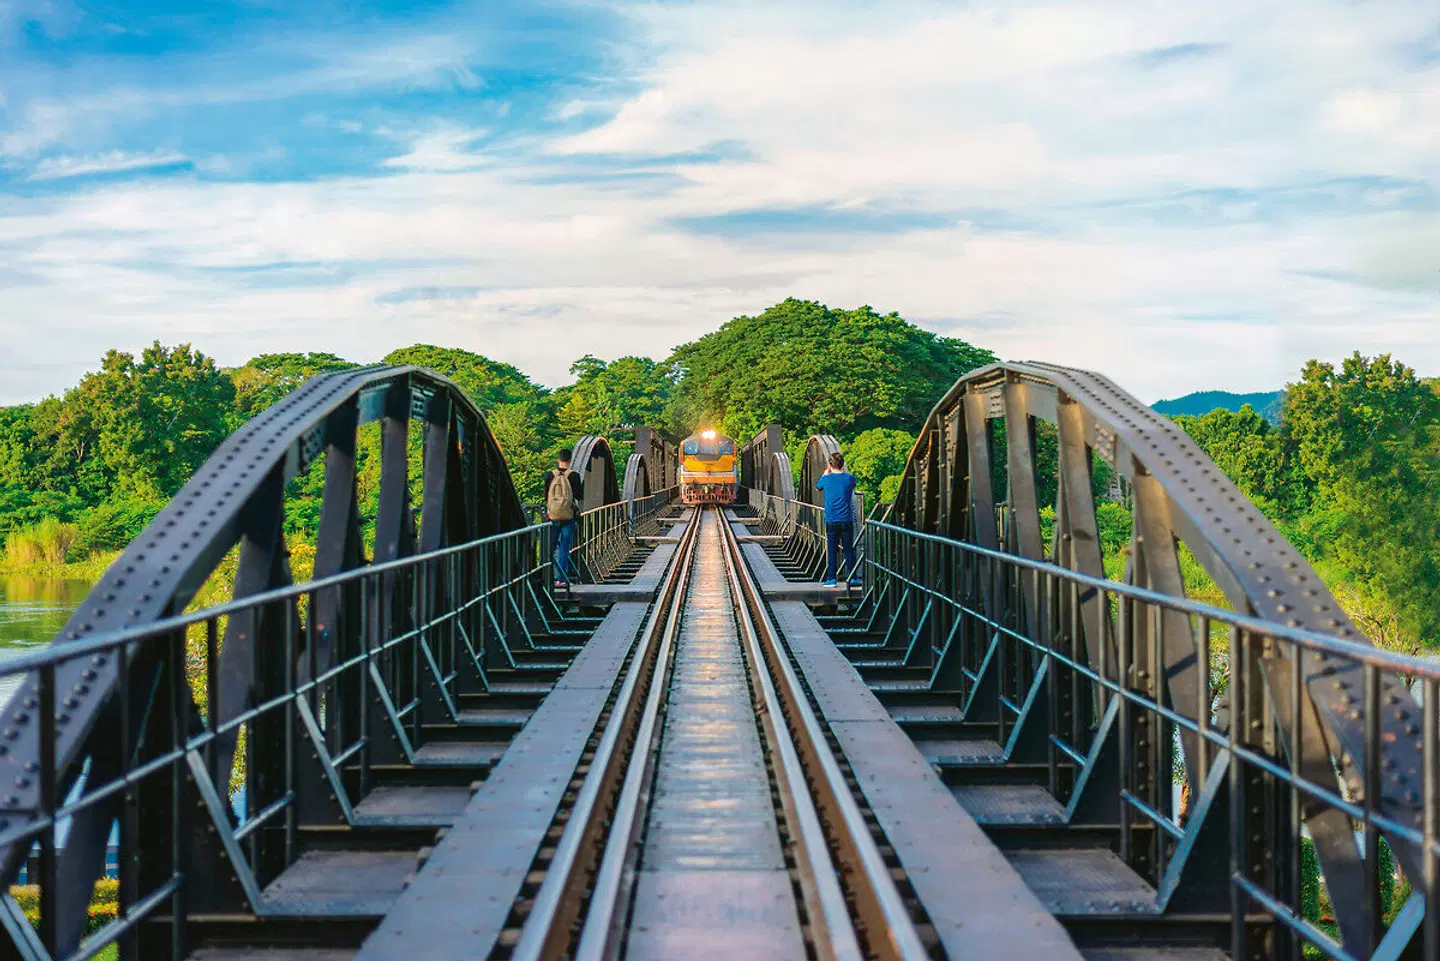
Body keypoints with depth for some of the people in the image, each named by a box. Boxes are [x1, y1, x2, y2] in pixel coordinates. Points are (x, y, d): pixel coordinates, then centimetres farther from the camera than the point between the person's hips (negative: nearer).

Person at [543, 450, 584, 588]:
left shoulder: (550, 476, 2)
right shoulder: (573, 476, -5)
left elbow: (546, 497, 8)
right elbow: (579, 496, -5)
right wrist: (583, 484, 10)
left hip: (552, 516, 2)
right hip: (568, 517, -2)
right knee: (564, 548, 1)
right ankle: (561, 580, -2)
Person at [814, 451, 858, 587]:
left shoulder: (826, 479, -4)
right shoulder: (850, 478, -4)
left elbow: (817, 488, 18)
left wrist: (826, 472, 28)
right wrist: (843, 471, 24)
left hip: (831, 521, -1)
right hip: (847, 520, 1)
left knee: (832, 550, 2)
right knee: (849, 550, 6)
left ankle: (831, 579, 2)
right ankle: (852, 577, 8)